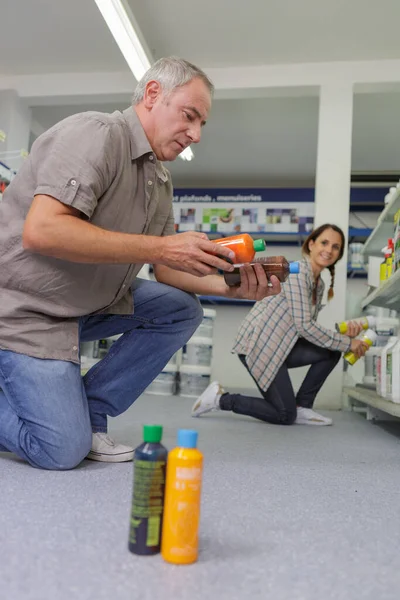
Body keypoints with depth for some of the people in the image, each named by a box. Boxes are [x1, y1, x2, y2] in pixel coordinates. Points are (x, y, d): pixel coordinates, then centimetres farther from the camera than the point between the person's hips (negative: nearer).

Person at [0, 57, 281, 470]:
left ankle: (89, 413, 0)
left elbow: (165, 271, 8)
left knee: (182, 309, -4)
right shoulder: (95, 133, -18)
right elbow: (40, 231, -30)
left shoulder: (161, 183, 8)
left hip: (86, 305, 8)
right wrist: (160, 247, -30)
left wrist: (233, 287, -8)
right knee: (62, 450, -16)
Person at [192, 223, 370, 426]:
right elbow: (304, 326, -22)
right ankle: (221, 398, 6)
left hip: (279, 346, 9)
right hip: (257, 344, -9)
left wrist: (345, 333, -5)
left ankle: (302, 406, 9)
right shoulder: (297, 272, -16)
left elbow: (312, 330, 10)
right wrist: (347, 343, -14)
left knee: (331, 352, -1)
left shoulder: (319, 285, 13)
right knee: (286, 416, -3)